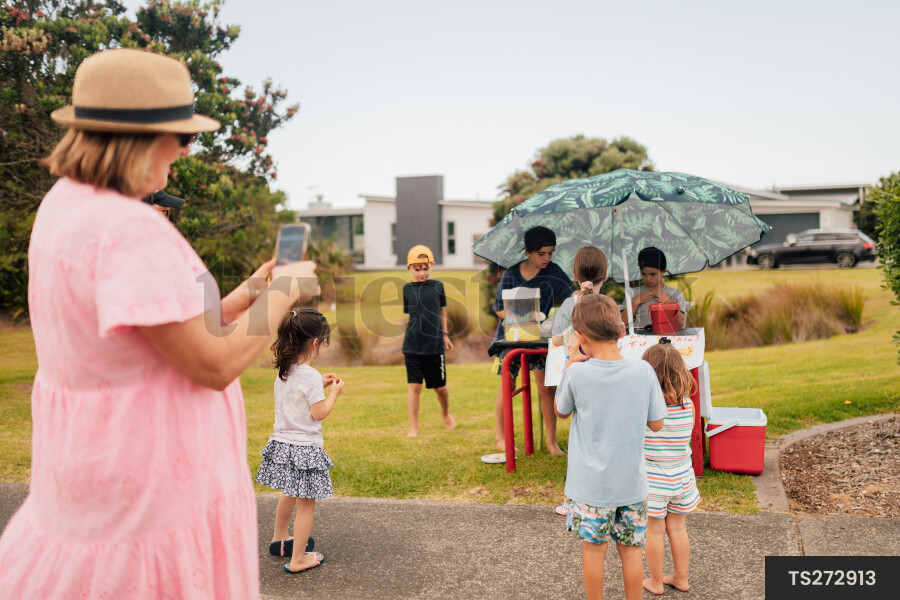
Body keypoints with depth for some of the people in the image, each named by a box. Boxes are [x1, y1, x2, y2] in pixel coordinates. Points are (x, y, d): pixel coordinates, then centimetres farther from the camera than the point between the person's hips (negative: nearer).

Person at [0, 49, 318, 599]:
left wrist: (243, 299, 8)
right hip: (152, 478, -9)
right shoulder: (130, 231, -26)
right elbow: (214, 365, -23)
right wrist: (284, 290, -10)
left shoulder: (65, 204, 5)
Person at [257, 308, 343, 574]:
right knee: (306, 503, 3)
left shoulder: (283, 372, 5)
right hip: (304, 448, -8)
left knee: (290, 494, 27)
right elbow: (319, 413, -17)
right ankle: (297, 559, 10)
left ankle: (279, 538, 45)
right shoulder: (310, 376, -19)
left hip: (281, 443, 8)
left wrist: (320, 385, 14)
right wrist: (334, 392, -3)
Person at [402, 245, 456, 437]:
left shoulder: (437, 286, 5)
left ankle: (446, 413, 39)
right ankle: (413, 428, 5)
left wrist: (445, 335, 15)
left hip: (434, 344, 1)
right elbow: (406, 316, 9)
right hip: (412, 346, 0)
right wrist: (404, 342, 8)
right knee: (414, 386, -4)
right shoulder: (407, 289, 4)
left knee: (440, 386, 9)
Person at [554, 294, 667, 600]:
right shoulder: (643, 371, -11)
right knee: (630, 548, 16)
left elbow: (561, 411, 2)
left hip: (591, 484, -2)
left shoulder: (576, 374, -17)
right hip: (632, 482, 2)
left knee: (593, 547, 14)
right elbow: (656, 424, 0)